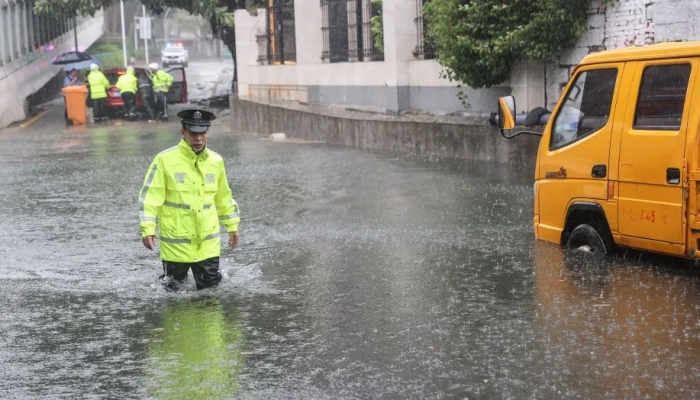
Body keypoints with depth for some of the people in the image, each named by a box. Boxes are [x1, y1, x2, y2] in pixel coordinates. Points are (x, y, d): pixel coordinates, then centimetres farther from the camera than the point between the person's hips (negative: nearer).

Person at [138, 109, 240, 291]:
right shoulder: (165, 160, -11)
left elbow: (224, 197, 14)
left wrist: (232, 225, 17)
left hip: (208, 241, 3)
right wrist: (148, 229, -17)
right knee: (173, 286, 8)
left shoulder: (216, 161, 3)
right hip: (176, 240, -3)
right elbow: (150, 196, -11)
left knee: (210, 283, 8)